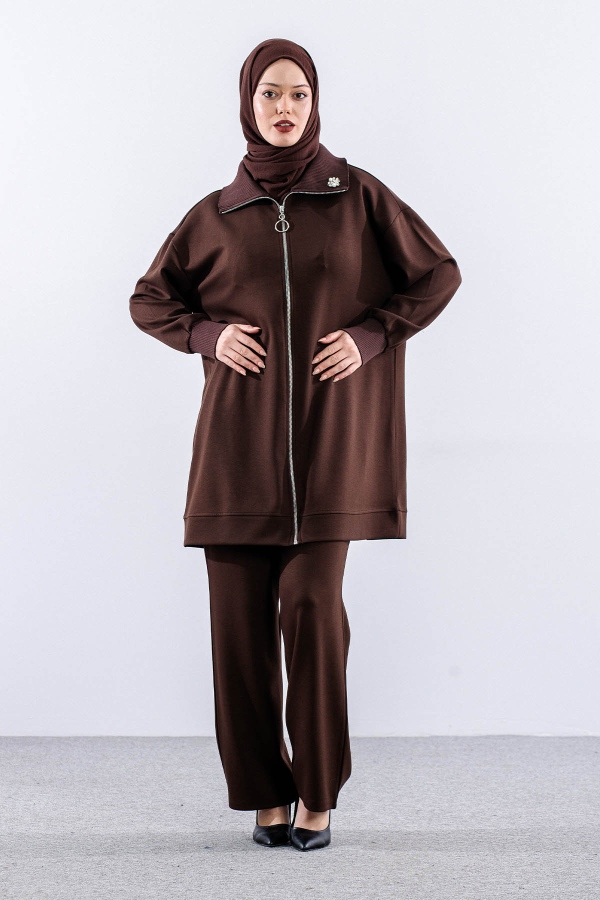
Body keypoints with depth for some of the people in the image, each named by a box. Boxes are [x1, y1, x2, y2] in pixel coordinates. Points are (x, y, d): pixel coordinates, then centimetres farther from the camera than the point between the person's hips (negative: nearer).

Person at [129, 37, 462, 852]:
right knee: (240, 613, 0)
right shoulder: (215, 215, 7)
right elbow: (150, 300, 17)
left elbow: (439, 274, 7)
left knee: (312, 604, -12)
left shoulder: (359, 195, 2)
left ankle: (318, 791, 3)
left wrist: (374, 336, -7)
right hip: (239, 441, 2)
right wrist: (207, 334, -3)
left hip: (329, 437, -2)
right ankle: (266, 792, 14)